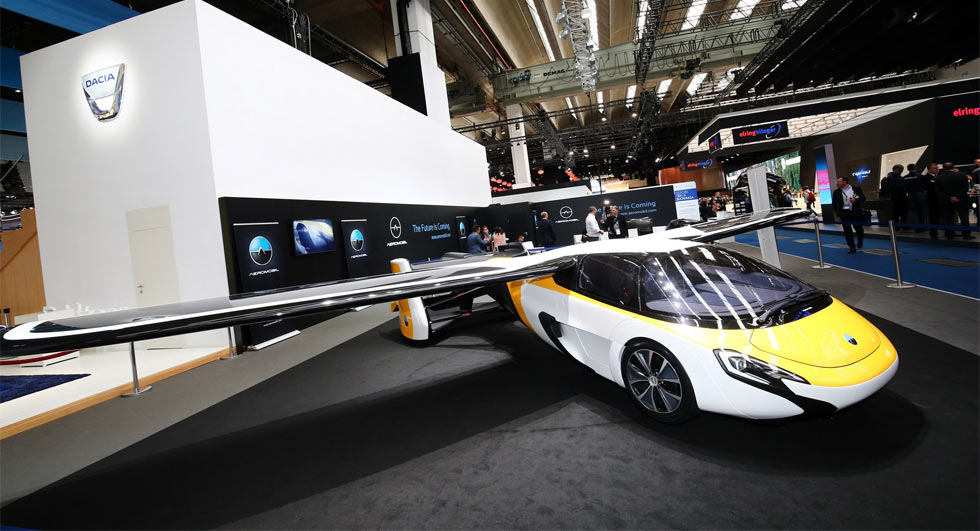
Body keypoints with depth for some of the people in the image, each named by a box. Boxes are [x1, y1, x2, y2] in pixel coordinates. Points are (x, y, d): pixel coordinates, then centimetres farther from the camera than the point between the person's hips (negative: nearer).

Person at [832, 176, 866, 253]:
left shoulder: (856, 188, 2)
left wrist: (856, 200, -15)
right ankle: (851, 247, 5)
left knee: (858, 227, 5)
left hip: (856, 212, -1)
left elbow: (863, 197, 3)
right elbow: (834, 203, 8)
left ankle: (860, 242, 33)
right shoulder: (837, 192, 6)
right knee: (847, 230, -2)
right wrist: (837, 212, -1)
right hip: (844, 213, 1)